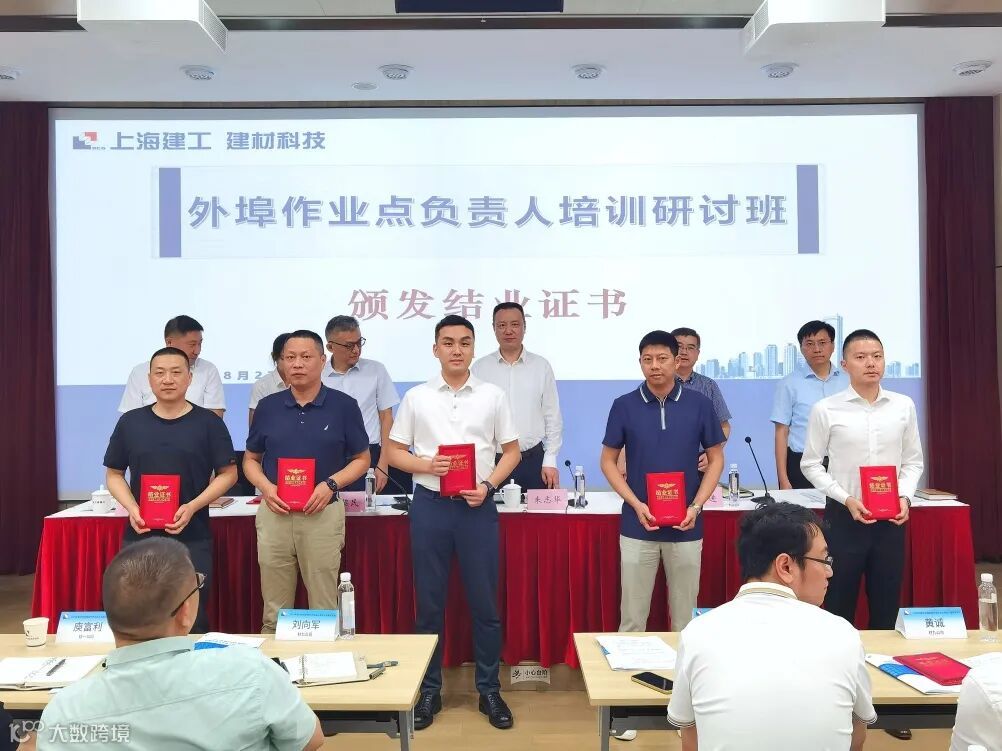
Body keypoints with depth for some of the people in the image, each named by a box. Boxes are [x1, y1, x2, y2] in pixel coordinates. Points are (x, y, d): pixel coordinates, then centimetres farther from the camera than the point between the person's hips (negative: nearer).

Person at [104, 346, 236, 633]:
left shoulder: (209, 422, 0)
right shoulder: (130, 422, 7)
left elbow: (228, 473, 0)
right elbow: (114, 474, 11)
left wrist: (193, 507, -13)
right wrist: (131, 508, -7)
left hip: (192, 538, -2)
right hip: (139, 536, 2)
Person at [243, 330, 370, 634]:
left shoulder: (344, 406, 0)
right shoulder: (268, 406, 7)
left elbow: (361, 459, 5)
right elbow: (250, 459, 14)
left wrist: (330, 484, -12)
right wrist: (266, 487, -6)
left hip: (323, 513, -2)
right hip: (274, 513, 2)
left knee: (324, 609, 4)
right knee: (274, 611, 10)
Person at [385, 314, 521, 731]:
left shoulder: (493, 396, 2)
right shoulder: (416, 397, 2)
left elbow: (511, 451, 7)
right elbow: (394, 452, 6)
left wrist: (487, 485, -9)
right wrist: (426, 465, -13)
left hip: (477, 506, 0)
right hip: (430, 505, 0)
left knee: (484, 603, 6)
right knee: (430, 603, 8)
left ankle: (489, 691, 21)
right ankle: (429, 690, 23)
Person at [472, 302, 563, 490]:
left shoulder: (541, 366, 3)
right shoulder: (479, 368, 1)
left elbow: (553, 417, 5)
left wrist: (550, 460, 0)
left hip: (533, 460, 1)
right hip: (491, 461, 0)